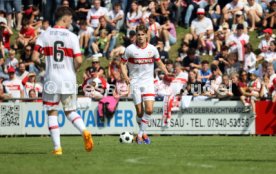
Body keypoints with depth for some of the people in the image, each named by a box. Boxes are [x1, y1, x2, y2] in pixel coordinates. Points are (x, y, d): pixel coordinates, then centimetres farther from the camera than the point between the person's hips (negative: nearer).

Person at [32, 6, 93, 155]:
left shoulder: (44, 35, -1)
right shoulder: (72, 37, -2)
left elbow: (35, 57, -6)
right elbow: (79, 60, -9)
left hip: (51, 80, -1)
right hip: (68, 80, 1)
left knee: (52, 113, 8)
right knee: (70, 111, 16)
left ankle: (57, 147, 1)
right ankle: (84, 131, -12)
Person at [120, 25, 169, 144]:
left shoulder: (152, 49, 3)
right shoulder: (130, 49, -3)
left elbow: (159, 62, 17)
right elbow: (122, 63, 3)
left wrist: (166, 73, 4)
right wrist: (125, 76, -12)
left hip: (148, 82, 1)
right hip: (135, 82, -1)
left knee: (149, 109, -16)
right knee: (139, 111, 1)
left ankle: (140, 134, -7)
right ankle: (143, 133, 20)